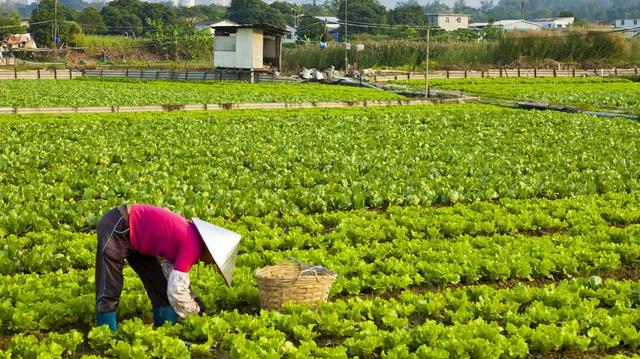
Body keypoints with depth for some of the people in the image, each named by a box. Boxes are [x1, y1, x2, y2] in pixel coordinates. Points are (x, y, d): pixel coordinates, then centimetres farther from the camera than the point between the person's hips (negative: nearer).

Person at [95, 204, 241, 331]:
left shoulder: (190, 235, 4)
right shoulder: (193, 246, -22)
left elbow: (170, 267, 18)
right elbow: (176, 292, -21)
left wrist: (193, 298, 13)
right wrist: (196, 310, -4)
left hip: (132, 232, 10)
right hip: (116, 227, -10)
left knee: (158, 283, 11)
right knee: (109, 290, -8)